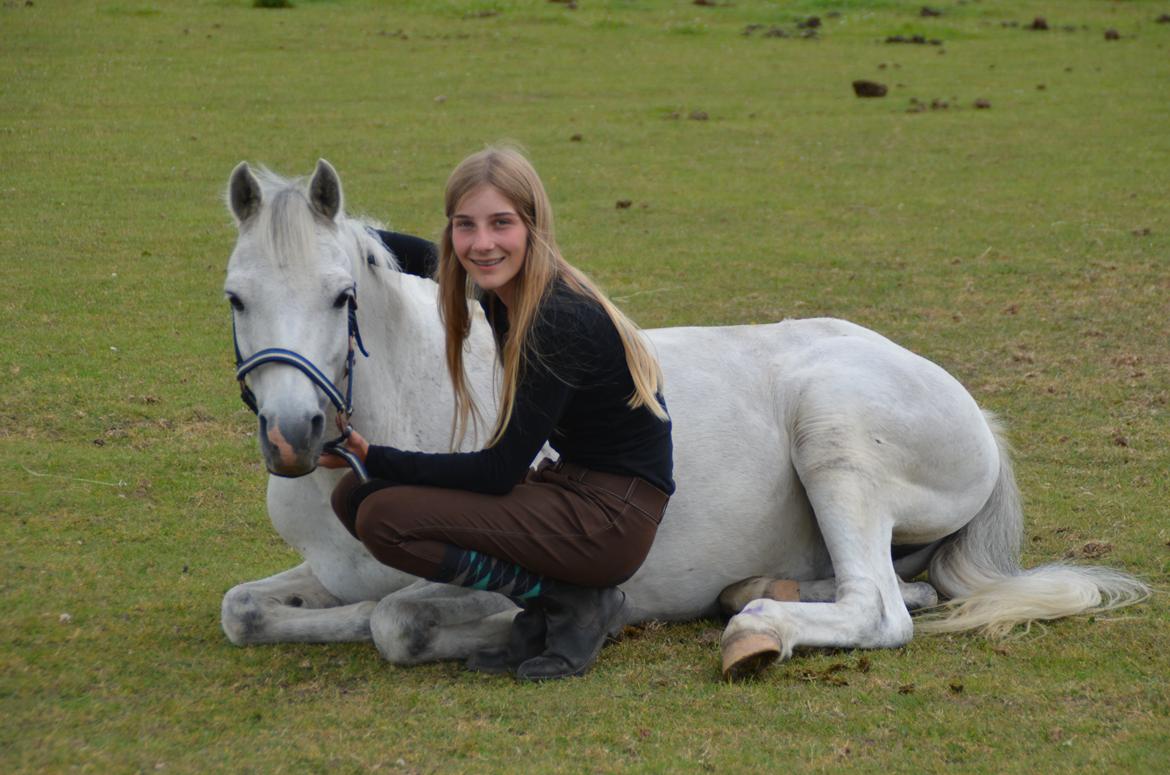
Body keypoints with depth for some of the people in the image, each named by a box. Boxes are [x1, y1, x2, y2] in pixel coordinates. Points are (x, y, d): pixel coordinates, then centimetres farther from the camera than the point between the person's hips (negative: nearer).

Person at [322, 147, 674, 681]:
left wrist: (374, 458, -15)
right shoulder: (500, 286, 3)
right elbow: (422, 257, 28)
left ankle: (574, 602, -7)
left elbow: (498, 471, -21)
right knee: (355, 497, 4)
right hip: (566, 486, 9)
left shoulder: (563, 321, -23)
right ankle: (543, 615, 5)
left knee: (384, 519, -19)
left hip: (612, 516, -9)